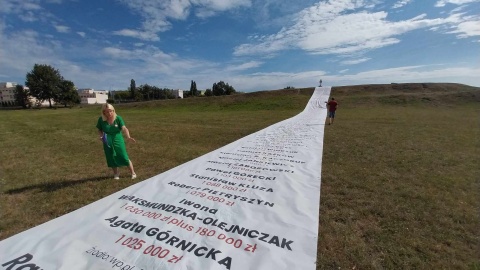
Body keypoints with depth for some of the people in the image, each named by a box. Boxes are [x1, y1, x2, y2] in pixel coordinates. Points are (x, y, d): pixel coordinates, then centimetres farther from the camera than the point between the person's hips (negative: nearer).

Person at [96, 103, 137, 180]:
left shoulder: (118, 118, -15)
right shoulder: (101, 119, -7)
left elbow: (124, 128, -27)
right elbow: (100, 130, 8)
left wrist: (128, 136, -44)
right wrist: (101, 136, -13)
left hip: (118, 140, -2)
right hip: (107, 142, 2)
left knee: (124, 157, -1)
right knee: (111, 159, 12)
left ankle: (133, 173, 16)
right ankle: (116, 174, 36)